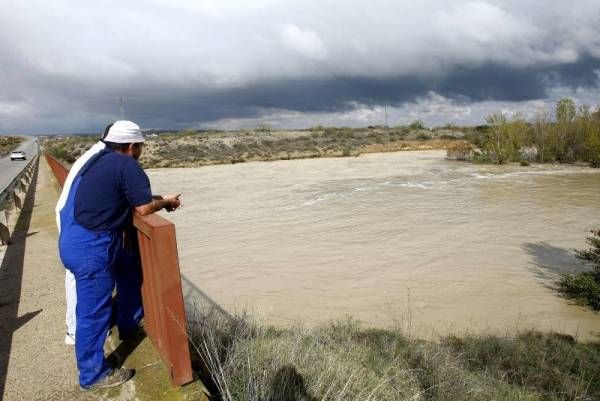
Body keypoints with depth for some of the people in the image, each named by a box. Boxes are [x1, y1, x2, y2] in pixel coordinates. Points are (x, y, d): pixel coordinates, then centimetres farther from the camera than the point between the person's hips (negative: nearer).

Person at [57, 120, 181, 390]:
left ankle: (129, 324, 40)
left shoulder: (99, 158, 10)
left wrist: (157, 199, 10)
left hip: (76, 239, 10)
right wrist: (166, 202, 3)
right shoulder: (127, 165, -16)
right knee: (94, 312, 2)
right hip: (90, 247, -10)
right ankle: (93, 375, 18)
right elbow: (144, 208, -17)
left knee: (130, 268, 26)